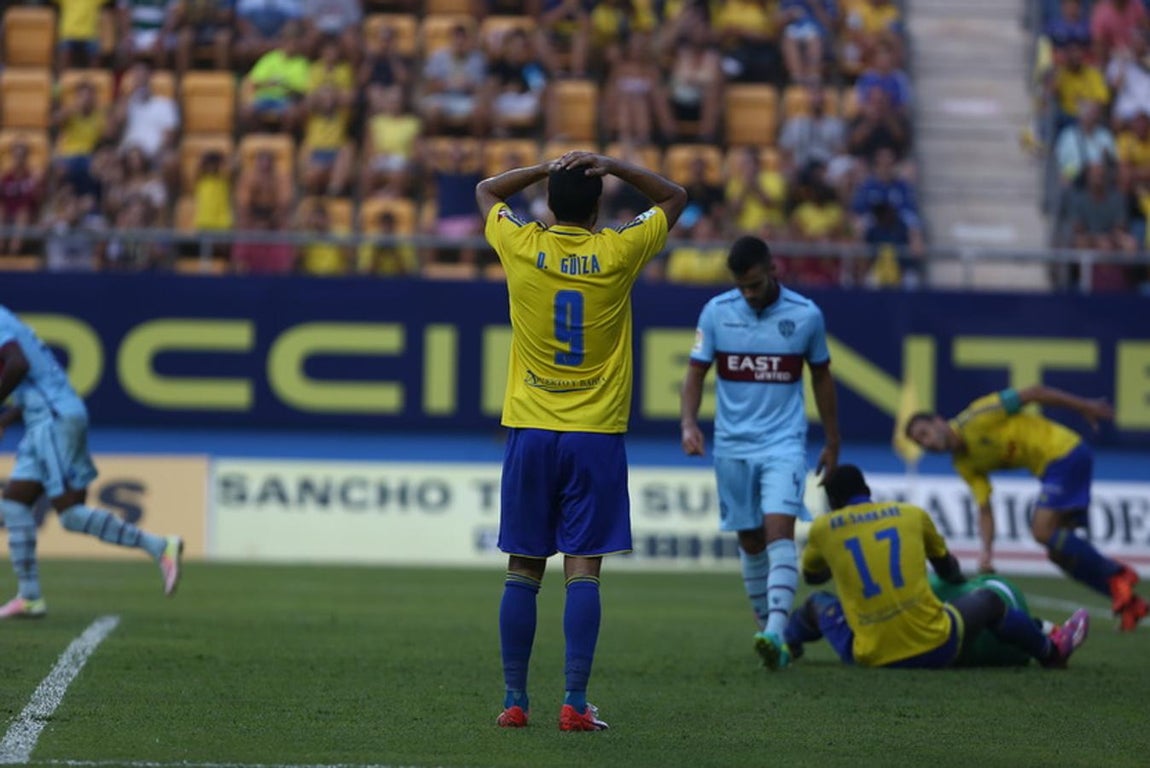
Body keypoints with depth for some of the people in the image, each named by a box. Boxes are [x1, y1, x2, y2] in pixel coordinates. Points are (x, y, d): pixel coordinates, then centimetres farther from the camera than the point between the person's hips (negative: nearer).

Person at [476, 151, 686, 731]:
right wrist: (611, 167, 2)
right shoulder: (617, 253, -4)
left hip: (530, 432, 1)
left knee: (523, 571, 6)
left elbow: (486, 191, 20)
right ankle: (575, 703, -7)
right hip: (596, 436, -1)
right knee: (583, 570, -3)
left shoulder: (522, 248, -2)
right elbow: (675, 198, 13)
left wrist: (551, 168, 11)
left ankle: (515, 701, 7)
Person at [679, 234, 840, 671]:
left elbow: (822, 377, 9)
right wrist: (689, 423, -15)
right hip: (732, 446, 2)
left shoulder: (806, 315, -3)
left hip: (783, 443, -2)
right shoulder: (716, 312, -1)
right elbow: (696, 373, 3)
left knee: (779, 532, -18)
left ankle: (775, 633, -28)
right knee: (750, 542, 9)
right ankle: (767, 629, 22)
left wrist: (832, 444, 13)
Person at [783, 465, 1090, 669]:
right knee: (987, 600, 27)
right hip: (934, 649, 0)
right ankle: (1050, 651, 44)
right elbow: (948, 569, 26)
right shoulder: (912, 515, 8)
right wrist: (957, 577, 50)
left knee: (817, 603, 27)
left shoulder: (823, 528, 4)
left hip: (870, 658, 0)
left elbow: (811, 576, 26)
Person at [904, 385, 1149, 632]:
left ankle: (1116, 574, -11)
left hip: (1063, 451, -9)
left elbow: (1034, 393, -11)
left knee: (1044, 531, -20)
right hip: (1050, 466, 9)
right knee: (1058, 553, 4)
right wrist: (987, 550, -10)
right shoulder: (965, 465, 8)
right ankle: (1130, 603, 6)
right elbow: (984, 510, 7)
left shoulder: (974, 419, -15)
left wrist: (1085, 407, -7)